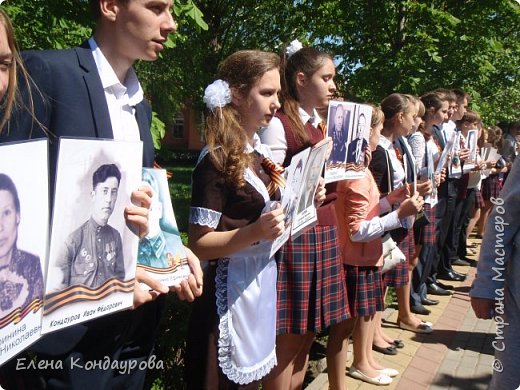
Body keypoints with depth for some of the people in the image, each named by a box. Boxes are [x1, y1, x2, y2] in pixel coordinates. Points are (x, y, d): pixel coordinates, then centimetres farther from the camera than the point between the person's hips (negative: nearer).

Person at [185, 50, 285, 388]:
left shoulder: (263, 152, 6)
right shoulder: (216, 160, -17)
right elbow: (198, 244, -18)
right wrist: (253, 233, -31)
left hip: (263, 279, 8)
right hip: (231, 288, -7)